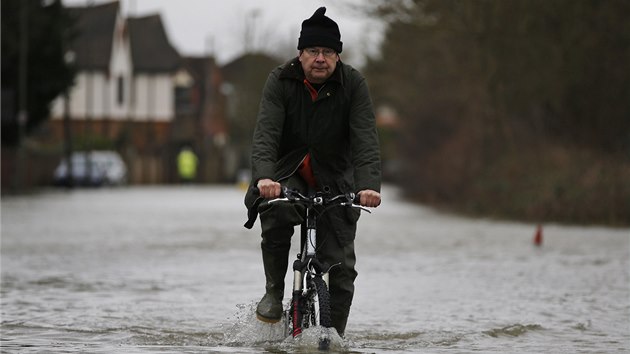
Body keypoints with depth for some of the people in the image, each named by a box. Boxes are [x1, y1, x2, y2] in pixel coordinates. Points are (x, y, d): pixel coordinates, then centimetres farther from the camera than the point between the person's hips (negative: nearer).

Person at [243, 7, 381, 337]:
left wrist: (369, 185, -38)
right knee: (276, 211, -34)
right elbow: (265, 132, -24)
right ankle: (274, 292, -13)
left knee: (341, 266, -9)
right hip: (287, 172, -1)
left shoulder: (353, 84, -10)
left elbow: (365, 138, -20)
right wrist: (264, 177, -43)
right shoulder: (280, 81, -11)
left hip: (335, 178, 1)